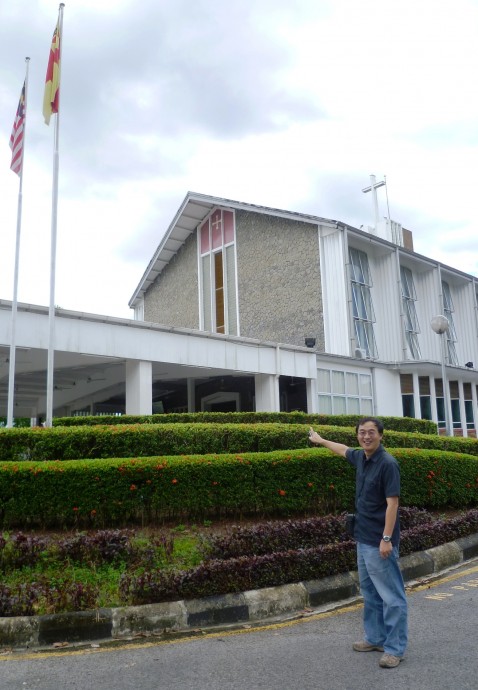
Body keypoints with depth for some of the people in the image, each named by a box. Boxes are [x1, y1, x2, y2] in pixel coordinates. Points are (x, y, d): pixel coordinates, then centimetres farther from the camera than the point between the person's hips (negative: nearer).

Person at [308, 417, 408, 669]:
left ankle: (395, 648, 7)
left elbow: (392, 503, -19)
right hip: (363, 539, 9)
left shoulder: (387, 463, -17)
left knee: (391, 595, -1)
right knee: (370, 592, 17)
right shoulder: (360, 457, 7)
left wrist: (387, 538, -22)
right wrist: (320, 440, 42)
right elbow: (343, 450, 30)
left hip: (380, 541, -9)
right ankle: (375, 638, 28)